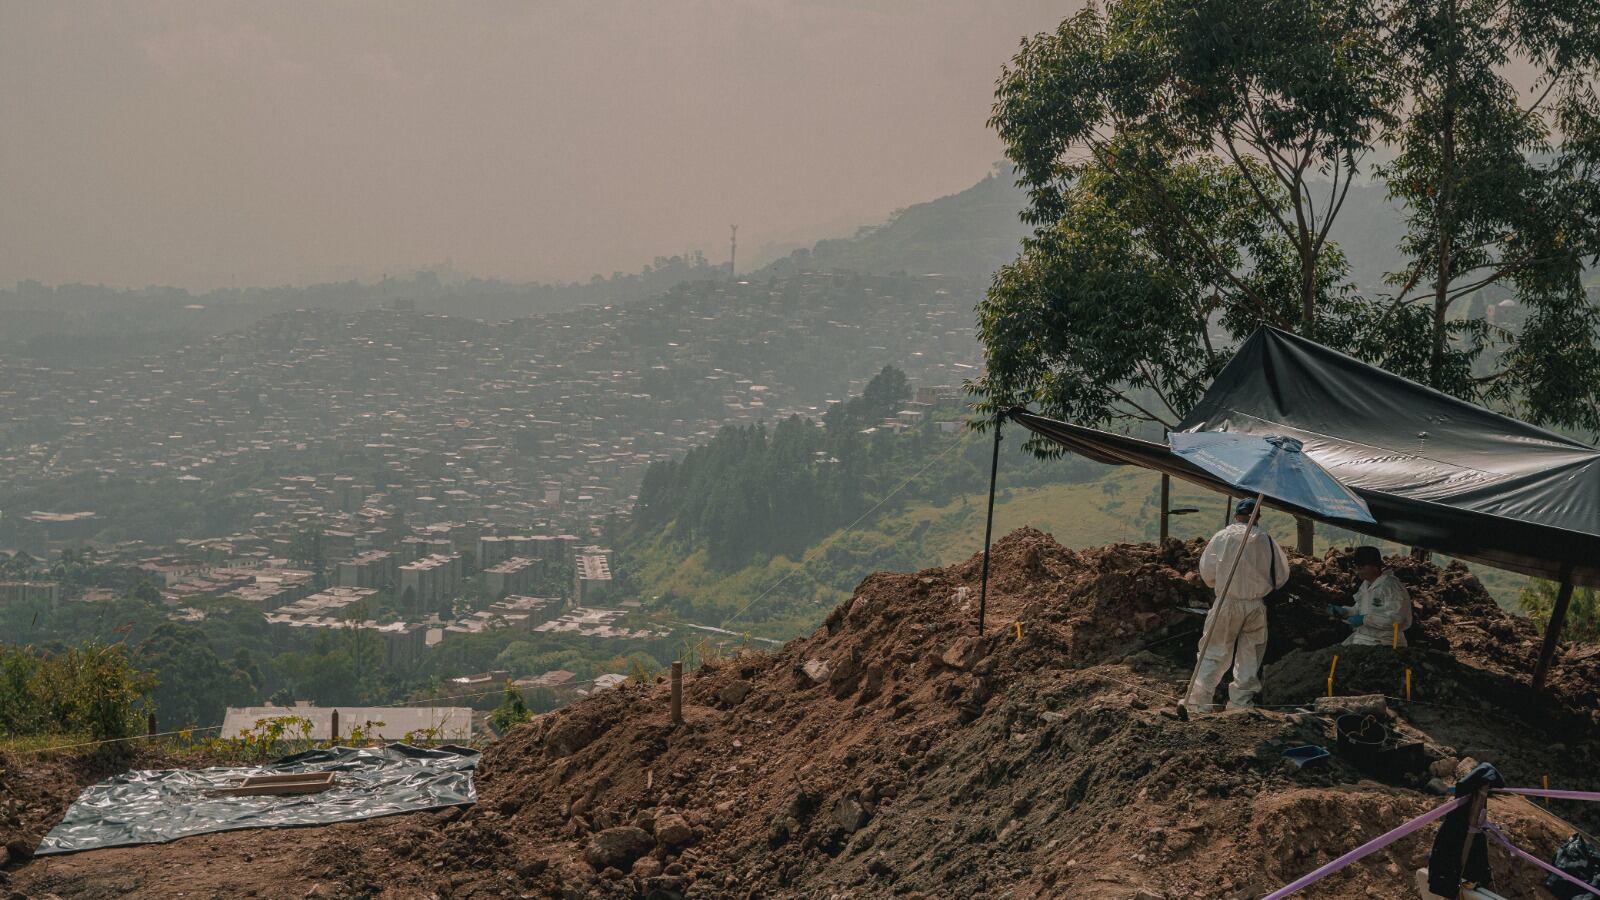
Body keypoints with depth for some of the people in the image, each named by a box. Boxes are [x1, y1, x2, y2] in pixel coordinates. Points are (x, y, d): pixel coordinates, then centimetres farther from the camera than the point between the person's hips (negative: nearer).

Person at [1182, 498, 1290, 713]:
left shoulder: (1221, 537, -6)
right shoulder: (1265, 539, -3)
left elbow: (1207, 572, -1)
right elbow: (1281, 576, 4)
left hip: (1227, 604, -1)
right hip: (1256, 606, 1)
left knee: (1214, 654, 4)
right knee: (1249, 658, 12)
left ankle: (1198, 703, 0)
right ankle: (1241, 702, 15)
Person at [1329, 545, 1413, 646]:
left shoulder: (1390, 586, -17)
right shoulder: (1366, 585, 12)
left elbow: (1394, 619, -25)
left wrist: (1364, 620, -24)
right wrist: (1344, 611, 3)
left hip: (1383, 644, -9)